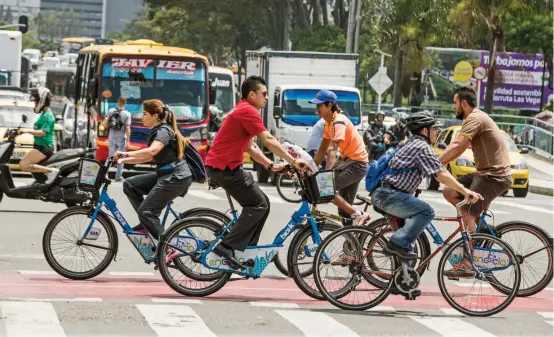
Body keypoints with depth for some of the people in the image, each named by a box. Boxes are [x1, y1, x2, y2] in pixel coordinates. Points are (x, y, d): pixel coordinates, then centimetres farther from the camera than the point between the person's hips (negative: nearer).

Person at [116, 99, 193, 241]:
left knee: (146, 211, -14)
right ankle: (147, 223, 8)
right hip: (164, 175, 10)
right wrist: (124, 160, 13)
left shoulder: (164, 131, -13)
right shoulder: (157, 131, 18)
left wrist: (127, 154, -35)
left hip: (176, 177, -10)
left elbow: (152, 151, -32)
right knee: (129, 184, 6)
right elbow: (148, 157, 22)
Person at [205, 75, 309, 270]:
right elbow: (268, 141, -19)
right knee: (259, 205, -9)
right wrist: (293, 162, -17)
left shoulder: (243, 111, 21)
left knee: (261, 203, 12)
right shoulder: (248, 111, -13)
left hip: (222, 166, 10)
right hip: (224, 167, -10)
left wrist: (271, 165, 11)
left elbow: (251, 148, 21)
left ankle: (246, 251, 13)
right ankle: (227, 246, -12)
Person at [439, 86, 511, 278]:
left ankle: (467, 266, -17)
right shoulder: (476, 118, 18)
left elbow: (456, 147, -25)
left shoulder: (475, 118, -15)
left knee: (467, 216, -15)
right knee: (449, 192, 7)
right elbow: (456, 147, 18)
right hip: (484, 172, 10)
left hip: (494, 176, -10)